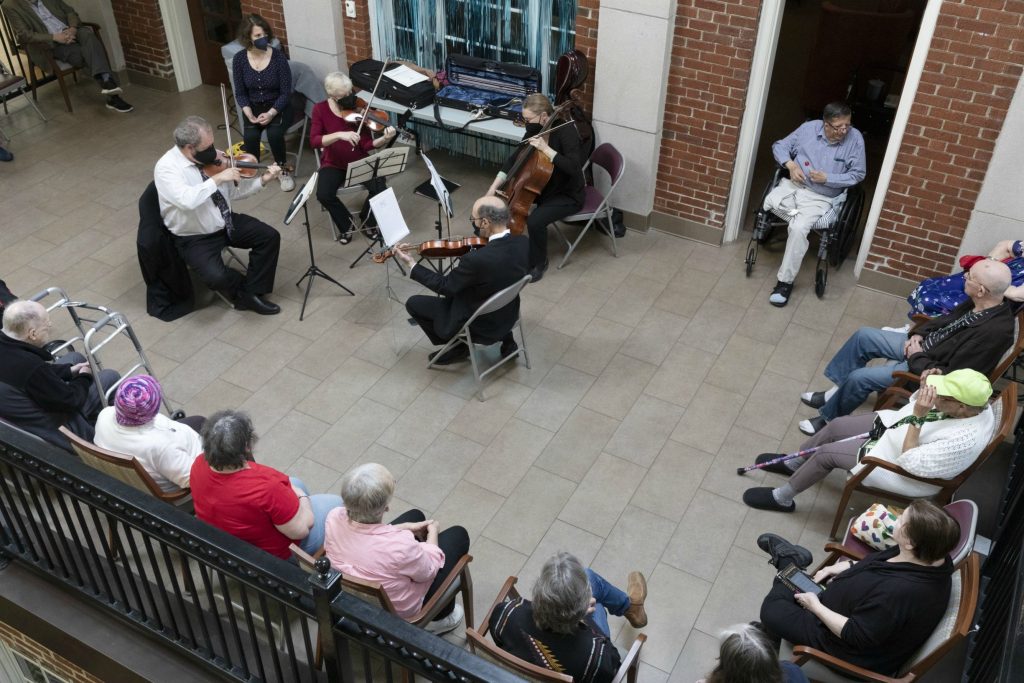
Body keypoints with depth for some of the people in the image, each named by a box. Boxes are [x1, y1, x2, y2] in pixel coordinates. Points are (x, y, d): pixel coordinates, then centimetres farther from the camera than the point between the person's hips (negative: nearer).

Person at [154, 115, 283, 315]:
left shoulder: (208, 156, -3)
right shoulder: (166, 168, -22)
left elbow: (233, 191, 4)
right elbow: (187, 200, -40)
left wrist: (262, 180, -7)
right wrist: (218, 178, -35)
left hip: (226, 223, 7)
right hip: (195, 238, -6)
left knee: (269, 236, -6)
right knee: (216, 277, -29)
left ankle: (252, 293, 5)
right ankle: (241, 287, 8)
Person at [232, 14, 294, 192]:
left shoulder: (278, 57, -14)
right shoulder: (239, 59, -7)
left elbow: (286, 93, -12)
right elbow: (240, 93, 0)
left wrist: (271, 113, -24)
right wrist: (248, 113, -18)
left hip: (278, 107, -2)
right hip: (253, 107, 2)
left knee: (274, 133, -31)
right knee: (250, 136, -28)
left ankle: (283, 170, -3)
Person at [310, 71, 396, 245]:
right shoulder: (320, 109, -8)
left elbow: (367, 145, -13)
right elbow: (314, 141, -21)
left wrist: (385, 139, -33)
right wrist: (339, 134, -35)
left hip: (360, 162, 0)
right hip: (333, 164, 0)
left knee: (380, 187, -25)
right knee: (323, 194, -28)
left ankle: (367, 220, 6)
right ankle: (346, 224, 1)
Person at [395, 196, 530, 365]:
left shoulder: (477, 260, -36)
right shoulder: (523, 242, -17)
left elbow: (445, 285, -18)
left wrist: (411, 264, -10)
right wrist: (476, 221, -3)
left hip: (482, 325, -7)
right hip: (509, 315, 7)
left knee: (414, 303, 6)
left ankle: (457, 347, 23)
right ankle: (506, 340, 31)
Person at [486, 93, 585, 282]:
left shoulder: (566, 131, -26)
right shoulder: (536, 129, -5)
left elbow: (574, 168, -37)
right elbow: (516, 158, 0)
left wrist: (545, 148, -38)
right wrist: (495, 186, -8)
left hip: (568, 194, -8)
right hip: (543, 185, 8)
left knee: (534, 221, -29)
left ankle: (539, 263, -1)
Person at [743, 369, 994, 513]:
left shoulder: (965, 441, -37)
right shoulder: (972, 400, -15)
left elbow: (910, 463, -33)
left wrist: (918, 417, -39)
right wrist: (925, 385, -21)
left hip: (899, 463, -8)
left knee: (826, 453, -6)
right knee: (835, 426, 10)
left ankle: (782, 498, 17)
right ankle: (793, 464, 37)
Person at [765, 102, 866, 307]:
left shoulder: (855, 138, -7)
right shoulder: (809, 128, -3)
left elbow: (858, 174, -3)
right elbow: (779, 146, 7)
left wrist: (827, 178, -15)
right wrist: (791, 164, -13)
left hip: (820, 197, -3)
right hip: (793, 186, 3)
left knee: (798, 229, -29)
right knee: (768, 204, -29)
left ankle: (786, 281, -17)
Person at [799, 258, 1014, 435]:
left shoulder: (993, 332, -32)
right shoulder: (979, 303, -8)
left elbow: (949, 377, -28)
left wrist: (917, 358, -16)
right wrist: (919, 333, -1)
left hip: (929, 368, -9)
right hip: (922, 344, 9)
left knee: (859, 377, -15)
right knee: (863, 336, 6)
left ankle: (829, 419, 10)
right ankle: (838, 391, 19)